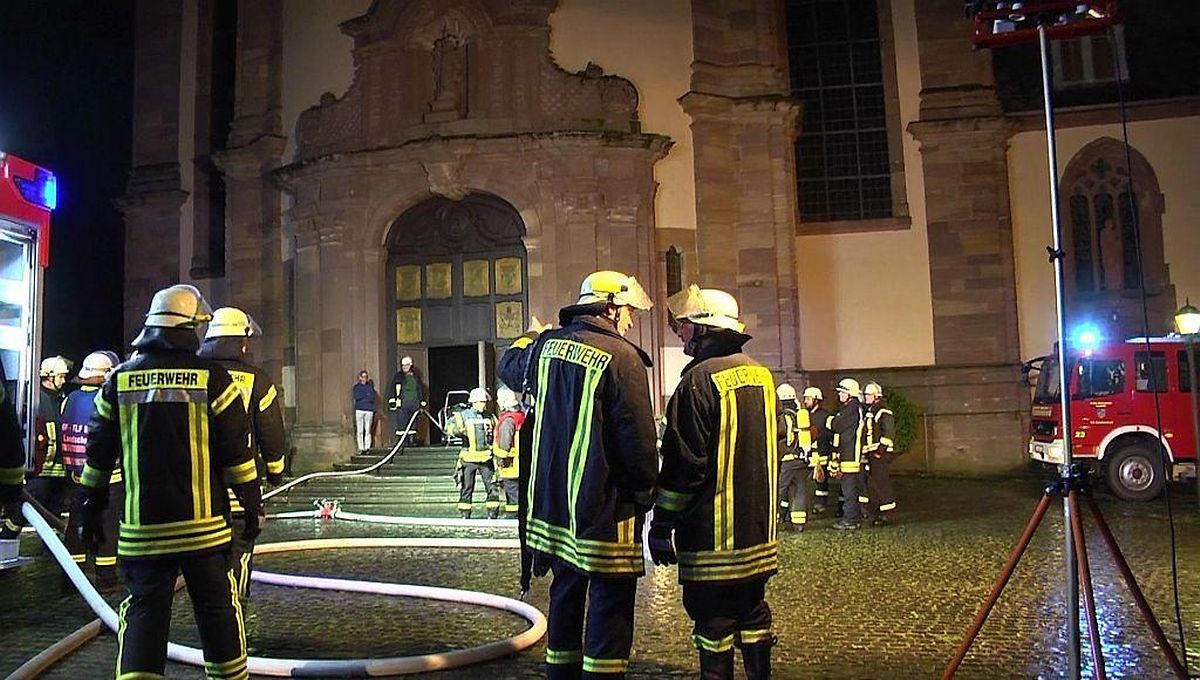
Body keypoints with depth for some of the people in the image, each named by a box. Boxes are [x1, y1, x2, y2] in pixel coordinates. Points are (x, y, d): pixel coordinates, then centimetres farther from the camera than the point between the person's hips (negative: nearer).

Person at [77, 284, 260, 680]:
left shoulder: (119, 380, 3)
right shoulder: (212, 377, -7)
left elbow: (99, 454, 8)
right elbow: (237, 451, -6)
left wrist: (90, 510, 17)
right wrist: (252, 506, 2)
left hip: (141, 527, 2)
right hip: (203, 524, -2)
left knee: (144, 610, 9)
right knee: (216, 608, 11)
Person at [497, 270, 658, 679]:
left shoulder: (546, 344, 5)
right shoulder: (622, 357, -16)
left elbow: (509, 368, 27)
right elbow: (640, 439, -15)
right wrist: (646, 494, 0)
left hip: (550, 504, 7)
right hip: (602, 509, -7)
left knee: (565, 597, 20)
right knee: (610, 604, 3)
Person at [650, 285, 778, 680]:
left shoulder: (700, 379, -16)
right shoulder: (760, 374, 9)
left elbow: (685, 463, -18)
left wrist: (662, 524, -11)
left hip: (714, 532, -8)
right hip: (759, 529, 8)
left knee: (713, 619, 2)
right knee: (752, 611, 17)